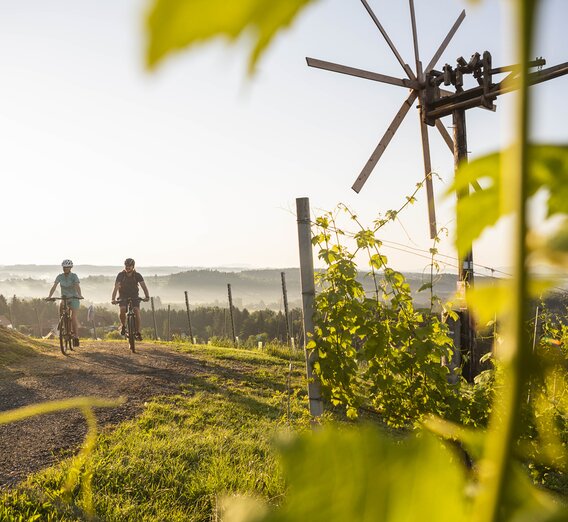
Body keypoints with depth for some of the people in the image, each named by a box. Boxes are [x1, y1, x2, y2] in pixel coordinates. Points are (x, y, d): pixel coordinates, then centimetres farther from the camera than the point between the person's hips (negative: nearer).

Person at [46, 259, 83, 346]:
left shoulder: (74, 276, -13)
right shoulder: (60, 276, -4)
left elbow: (77, 286, -28)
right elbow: (54, 286, -15)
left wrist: (80, 295, -47)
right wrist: (49, 296, -32)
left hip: (74, 298, -3)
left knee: (73, 317, -14)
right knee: (60, 308, -25)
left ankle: (76, 337, -6)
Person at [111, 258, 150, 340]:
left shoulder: (137, 275, -12)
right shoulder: (121, 275, -14)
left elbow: (144, 286, -21)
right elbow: (116, 287, -23)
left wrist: (147, 296, -39)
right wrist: (113, 299, -38)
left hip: (134, 296, 1)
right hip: (123, 296, 0)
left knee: (136, 311, -22)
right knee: (122, 309, -29)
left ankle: (138, 332, -12)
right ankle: (123, 325, -1)